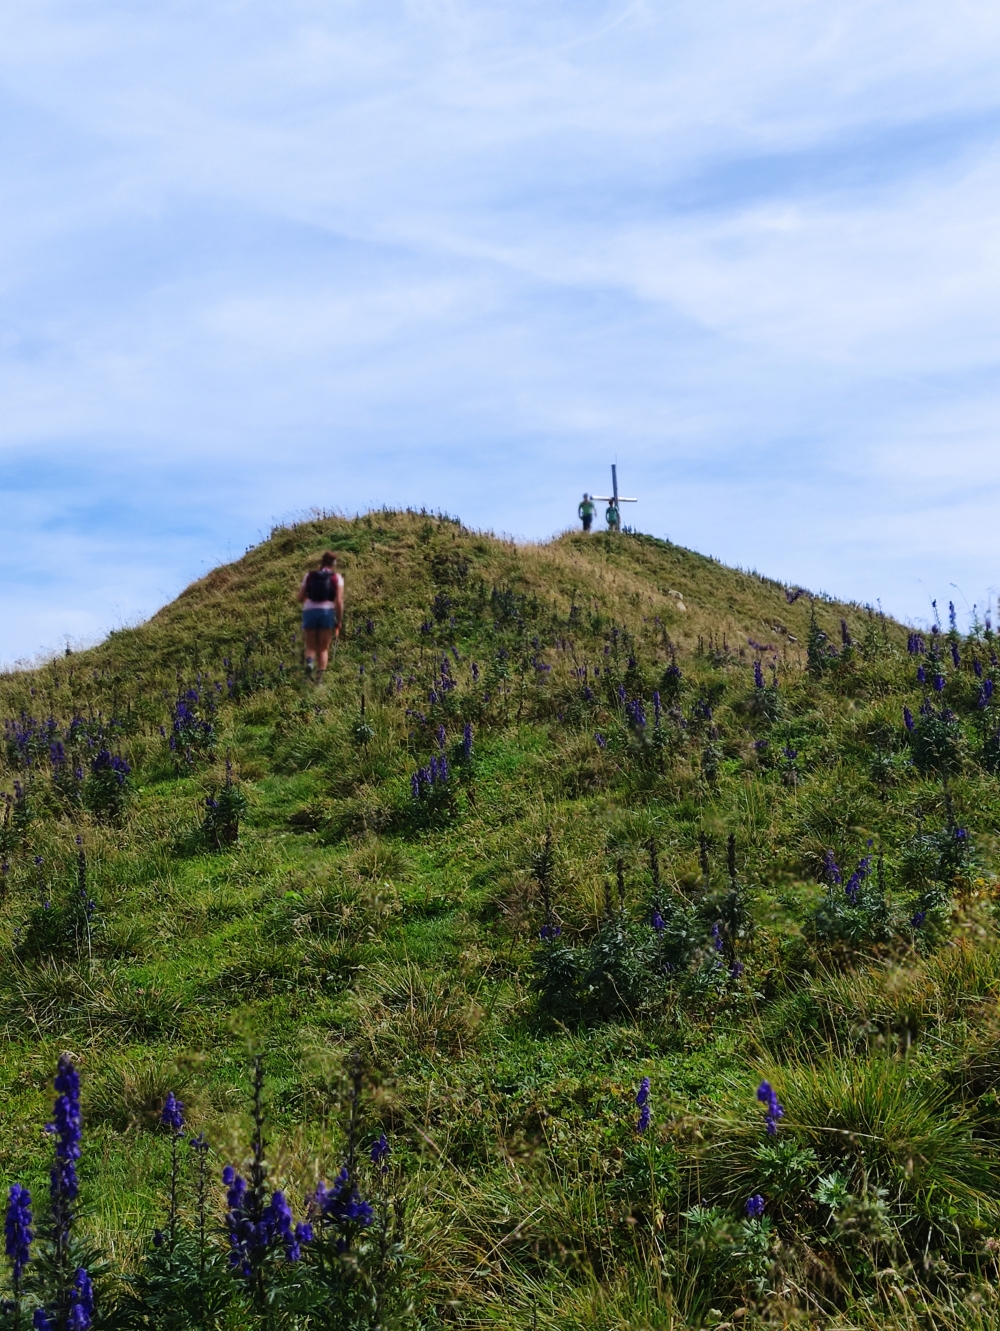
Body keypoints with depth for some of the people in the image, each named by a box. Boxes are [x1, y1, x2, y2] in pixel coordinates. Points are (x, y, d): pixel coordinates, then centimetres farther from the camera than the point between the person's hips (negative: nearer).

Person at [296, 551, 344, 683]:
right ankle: (319, 677, -5)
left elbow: (299, 598, 11)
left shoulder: (310, 575, 13)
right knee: (323, 649, 11)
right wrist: (339, 623, 2)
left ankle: (309, 663, -17)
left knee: (310, 647, 15)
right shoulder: (337, 578, 7)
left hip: (309, 612, 1)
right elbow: (339, 601, -3)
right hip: (327, 613, -1)